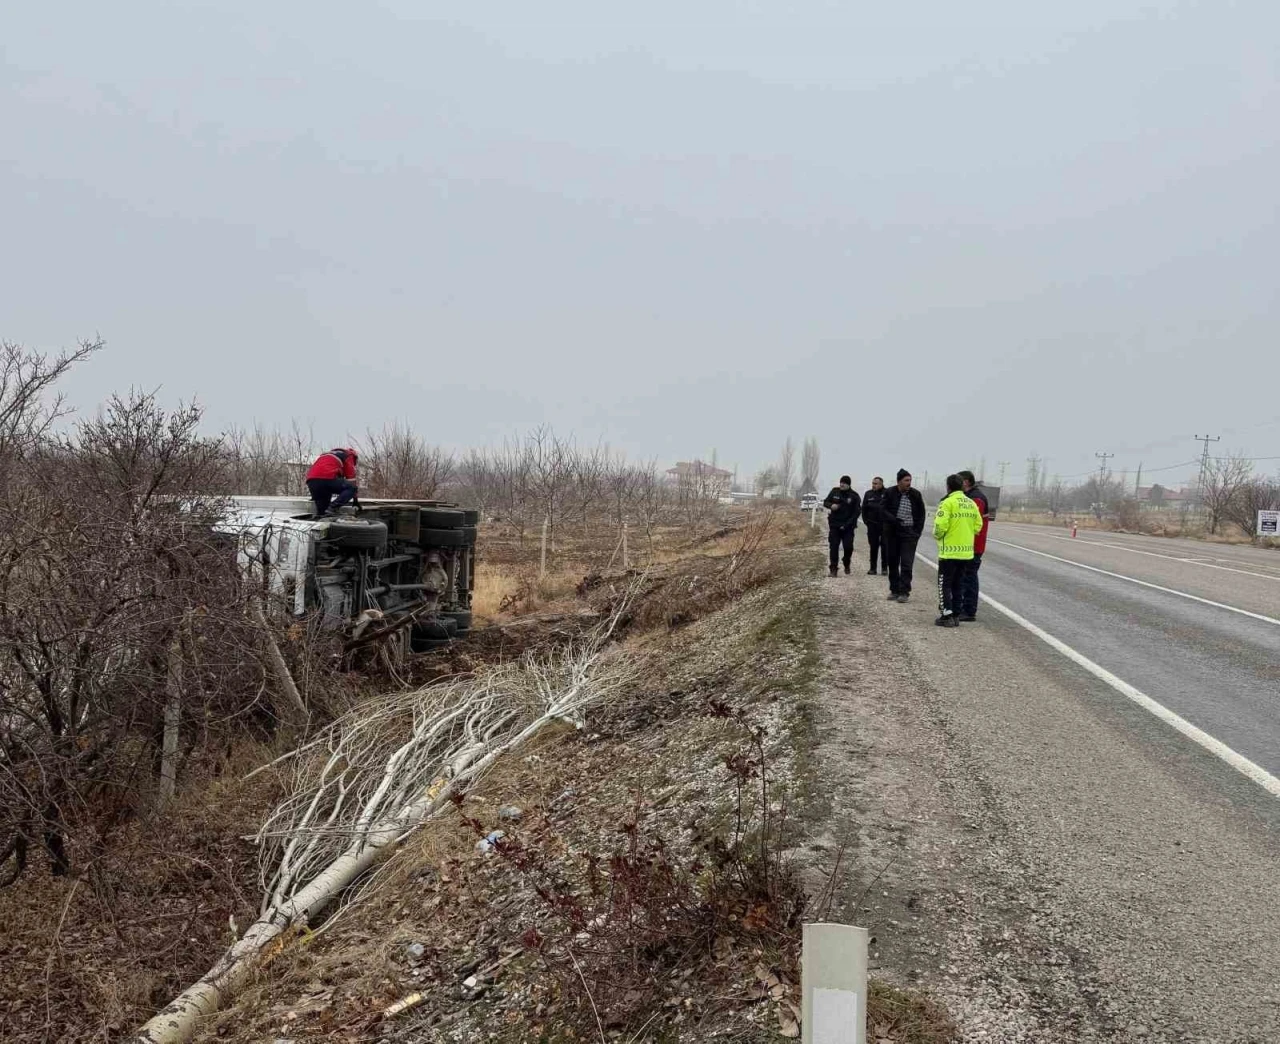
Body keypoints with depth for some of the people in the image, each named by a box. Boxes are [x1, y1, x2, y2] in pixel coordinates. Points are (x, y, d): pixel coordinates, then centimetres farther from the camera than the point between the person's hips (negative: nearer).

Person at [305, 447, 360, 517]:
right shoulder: (348, 456, 22)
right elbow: (351, 477, 17)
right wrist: (355, 499, 22)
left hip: (311, 481, 7)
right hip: (326, 478, -7)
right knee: (352, 488, 3)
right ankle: (332, 507, -13)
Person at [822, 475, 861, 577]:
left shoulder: (854, 496, -5)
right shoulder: (835, 491, 2)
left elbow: (856, 513, -7)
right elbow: (825, 502, 11)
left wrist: (846, 525, -15)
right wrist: (831, 505, -14)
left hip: (848, 527, -1)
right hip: (834, 525, 1)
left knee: (848, 547, 0)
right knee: (834, 547, -5)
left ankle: (846, 565, 27)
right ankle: (833, 569, -2)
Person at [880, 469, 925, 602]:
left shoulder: (916, 495, 1)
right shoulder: (890, 493, -2)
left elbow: (921, 514, 8)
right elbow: (882, 509, -5)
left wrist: (917, 531, 0)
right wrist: (894, 520, -19)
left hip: (909, 533, -1)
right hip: (892, 532, 1)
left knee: (906, 564, -8)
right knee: (892, 563, 8)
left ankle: (904, 591, -7)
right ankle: (894, 590, 18)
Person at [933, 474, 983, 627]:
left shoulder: (948, 502, -12)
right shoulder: (972, 504, 8)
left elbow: (940, 526, -19)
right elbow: (978, 525, 8)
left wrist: (937, 535, 1)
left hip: (949, 551, -6)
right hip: (967, 552, 6)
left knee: (945, 584, 2)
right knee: (958, 584, 14)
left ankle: (947, 616, -2)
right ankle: (956, 615, 16)